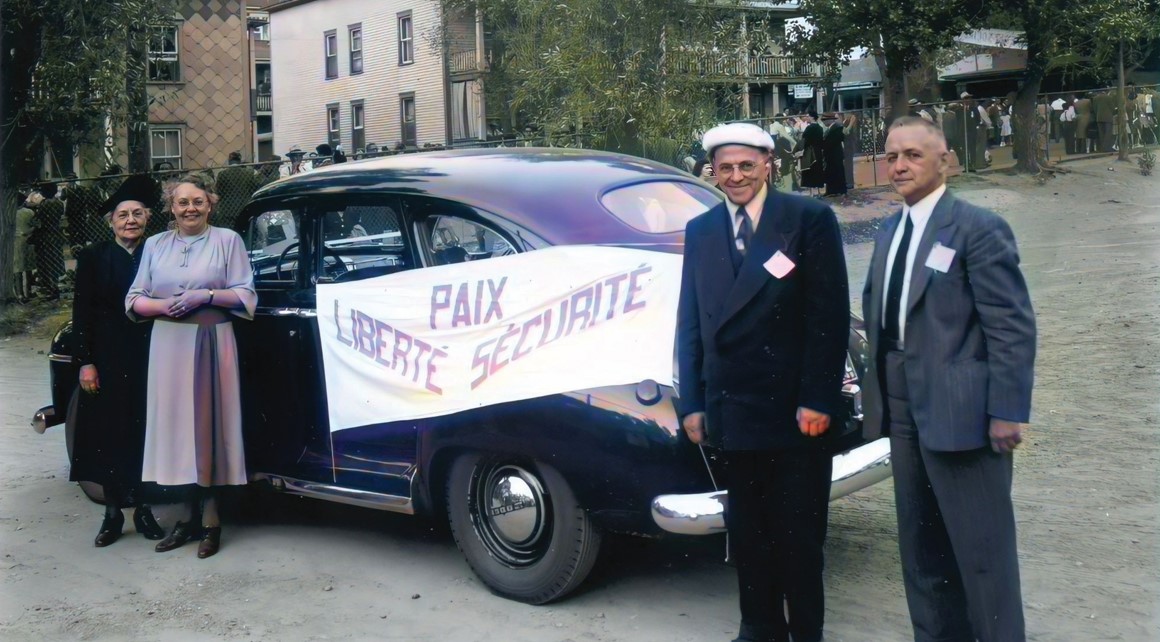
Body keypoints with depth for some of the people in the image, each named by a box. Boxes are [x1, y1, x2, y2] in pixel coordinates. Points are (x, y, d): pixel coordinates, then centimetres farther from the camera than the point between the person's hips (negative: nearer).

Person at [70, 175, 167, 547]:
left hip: (149, 360, 0)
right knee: (108, 436, 4)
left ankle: (143, 509, 17)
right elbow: (82, 313, 0)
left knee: (146, 434, 5)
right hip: (107, 362, 0)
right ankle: (113, 513, 16)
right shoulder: (93, 257, 3)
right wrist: (85, 362, -6)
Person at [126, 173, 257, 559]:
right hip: (168, 345, 3)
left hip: (212, 343, -3)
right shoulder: (155, 245, 13)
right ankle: (190, 515, 10)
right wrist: (161, 305, -10)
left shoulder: (227, 240, 3)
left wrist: (207, 296, -15)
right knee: (177, 425, 2)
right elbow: (134, 299, 9)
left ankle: (208, 518, 5)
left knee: (208, 423, -2)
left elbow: (246, 296, -1)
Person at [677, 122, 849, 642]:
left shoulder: (809, 219, -4)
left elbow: (829, 316, -8)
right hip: (732, 413, 4)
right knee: (747, 531, 14)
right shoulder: (700, 231, 9)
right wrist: (691, 404, 5)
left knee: (799, 533, 8)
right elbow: (689, 323, 9)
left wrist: (818, 400, -13)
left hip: (797, 411, -4)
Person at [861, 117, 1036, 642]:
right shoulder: (888, 233, 13)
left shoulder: (979, 228, -11)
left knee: (981, 549, 0)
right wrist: (879, 376, 11)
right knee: (920, 544, 17)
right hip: (903, 409, 8)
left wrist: (1008, 411, -17)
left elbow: (1012, 326, -14)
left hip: (959, 411, -8)